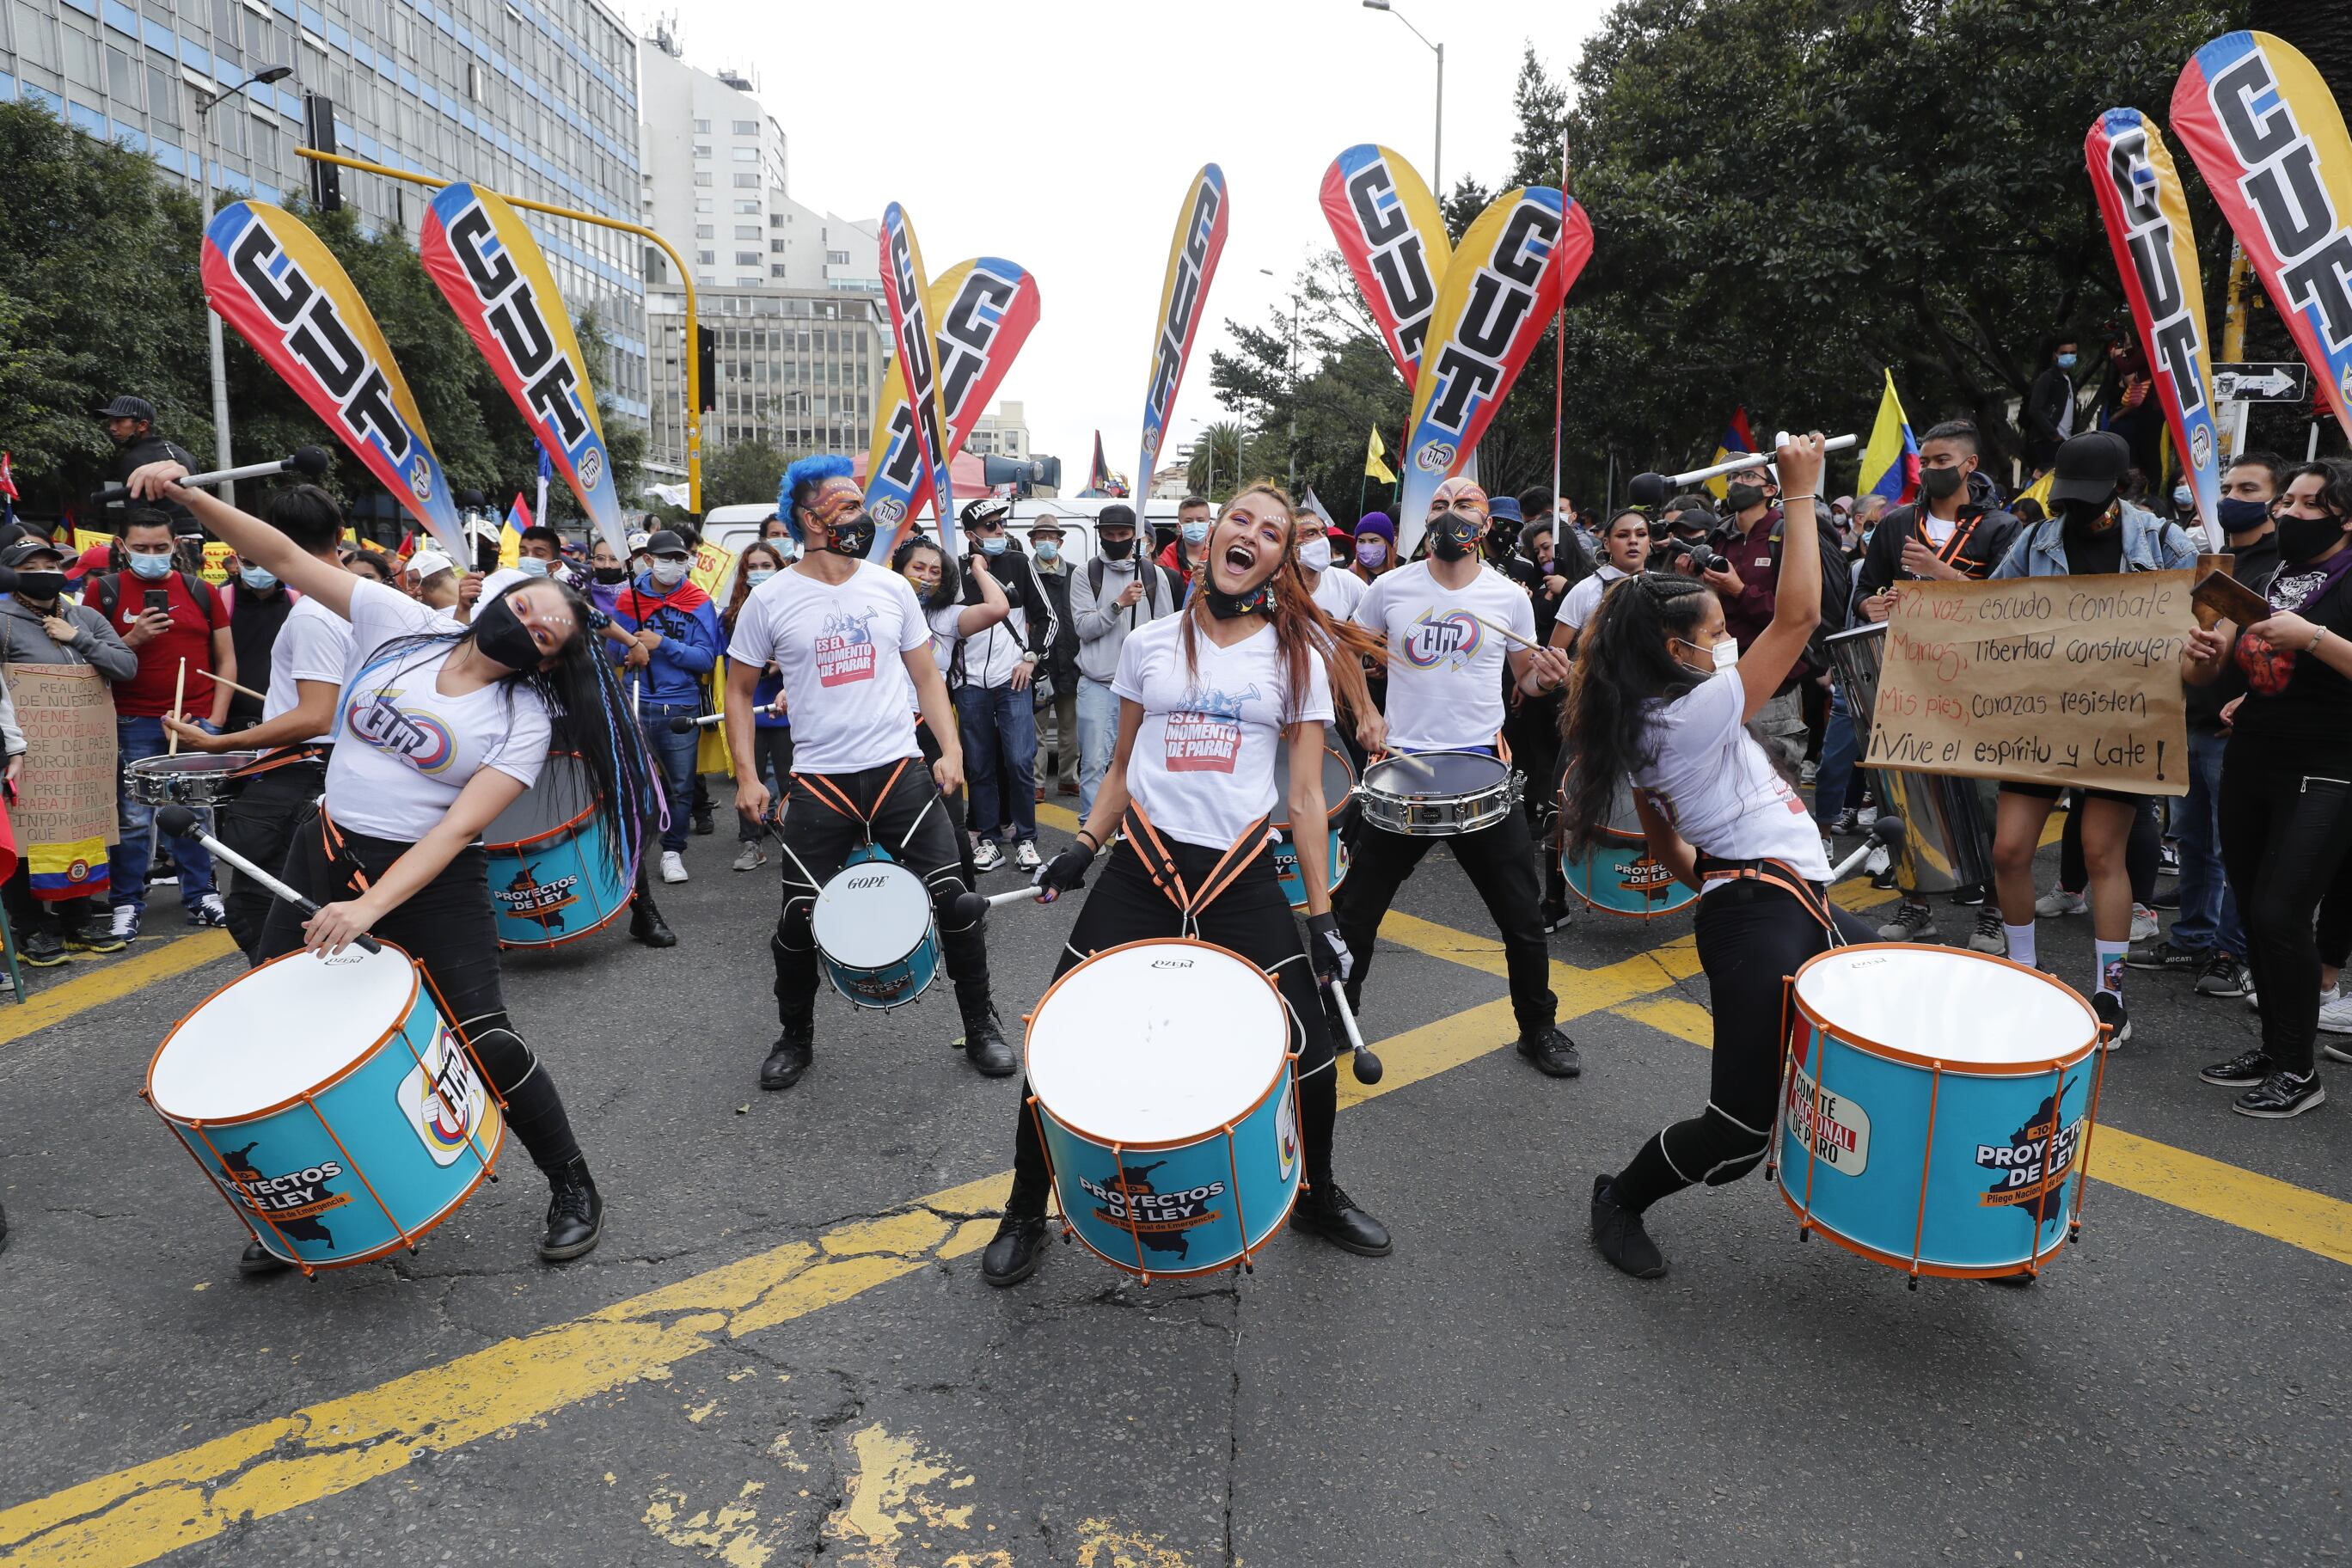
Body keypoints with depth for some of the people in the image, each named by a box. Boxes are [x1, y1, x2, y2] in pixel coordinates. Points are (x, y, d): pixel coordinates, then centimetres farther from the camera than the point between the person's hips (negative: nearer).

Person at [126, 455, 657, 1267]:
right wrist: (190, 497, -16)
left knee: (484, 1040, -10)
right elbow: (287, 559, -2)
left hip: (433, 880, -4)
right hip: (324, 854, 5)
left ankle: (573, 1187, 12)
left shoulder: (524, 721, -11)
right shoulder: (402, 622, 0)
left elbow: (458, 827, -20)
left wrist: (370, 909, -29)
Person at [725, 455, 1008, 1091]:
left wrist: (951, 749, -1)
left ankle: (981, 1027, 17)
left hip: (900, 771, 1)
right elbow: (739, 691, 7)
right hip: (819, 782, -1)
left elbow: (926, 676, 11)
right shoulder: (771, 599, -3)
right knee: (799, 919, 6)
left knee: (955, 899, -2)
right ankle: (796, 1038, 30)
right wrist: (746, 776, -1)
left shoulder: (891, 586, 4)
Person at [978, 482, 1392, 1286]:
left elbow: (1305, 795, 3)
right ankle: (1024, 1216, 21)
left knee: (1309, 1057, 0)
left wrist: (1321, 915, -1)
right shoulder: (1148, 644, 7)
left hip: (1244, 879, 0)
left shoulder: (1299, 656, 3)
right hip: (1141, 869, 1)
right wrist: (1083, 846, 1)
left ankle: (1318, 1197, 32)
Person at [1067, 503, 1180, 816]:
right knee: (1094, 762, -2)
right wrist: (1119, 604, -17)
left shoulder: (1155, 574, 8)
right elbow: (1084, 626, -5)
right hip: (1097, 684, -1)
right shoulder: (1086, 575, 4)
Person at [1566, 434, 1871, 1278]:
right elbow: (1796, 615, -17)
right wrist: (1801, 492, -12)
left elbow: (1666, 846, 18)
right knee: (1740, 1126, -6)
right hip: (1762, 920, -10)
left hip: (1795, 908, 11)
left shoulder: (1642, 731, 11)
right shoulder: (1700, 711, -16)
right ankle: (1620, 1199, 18)